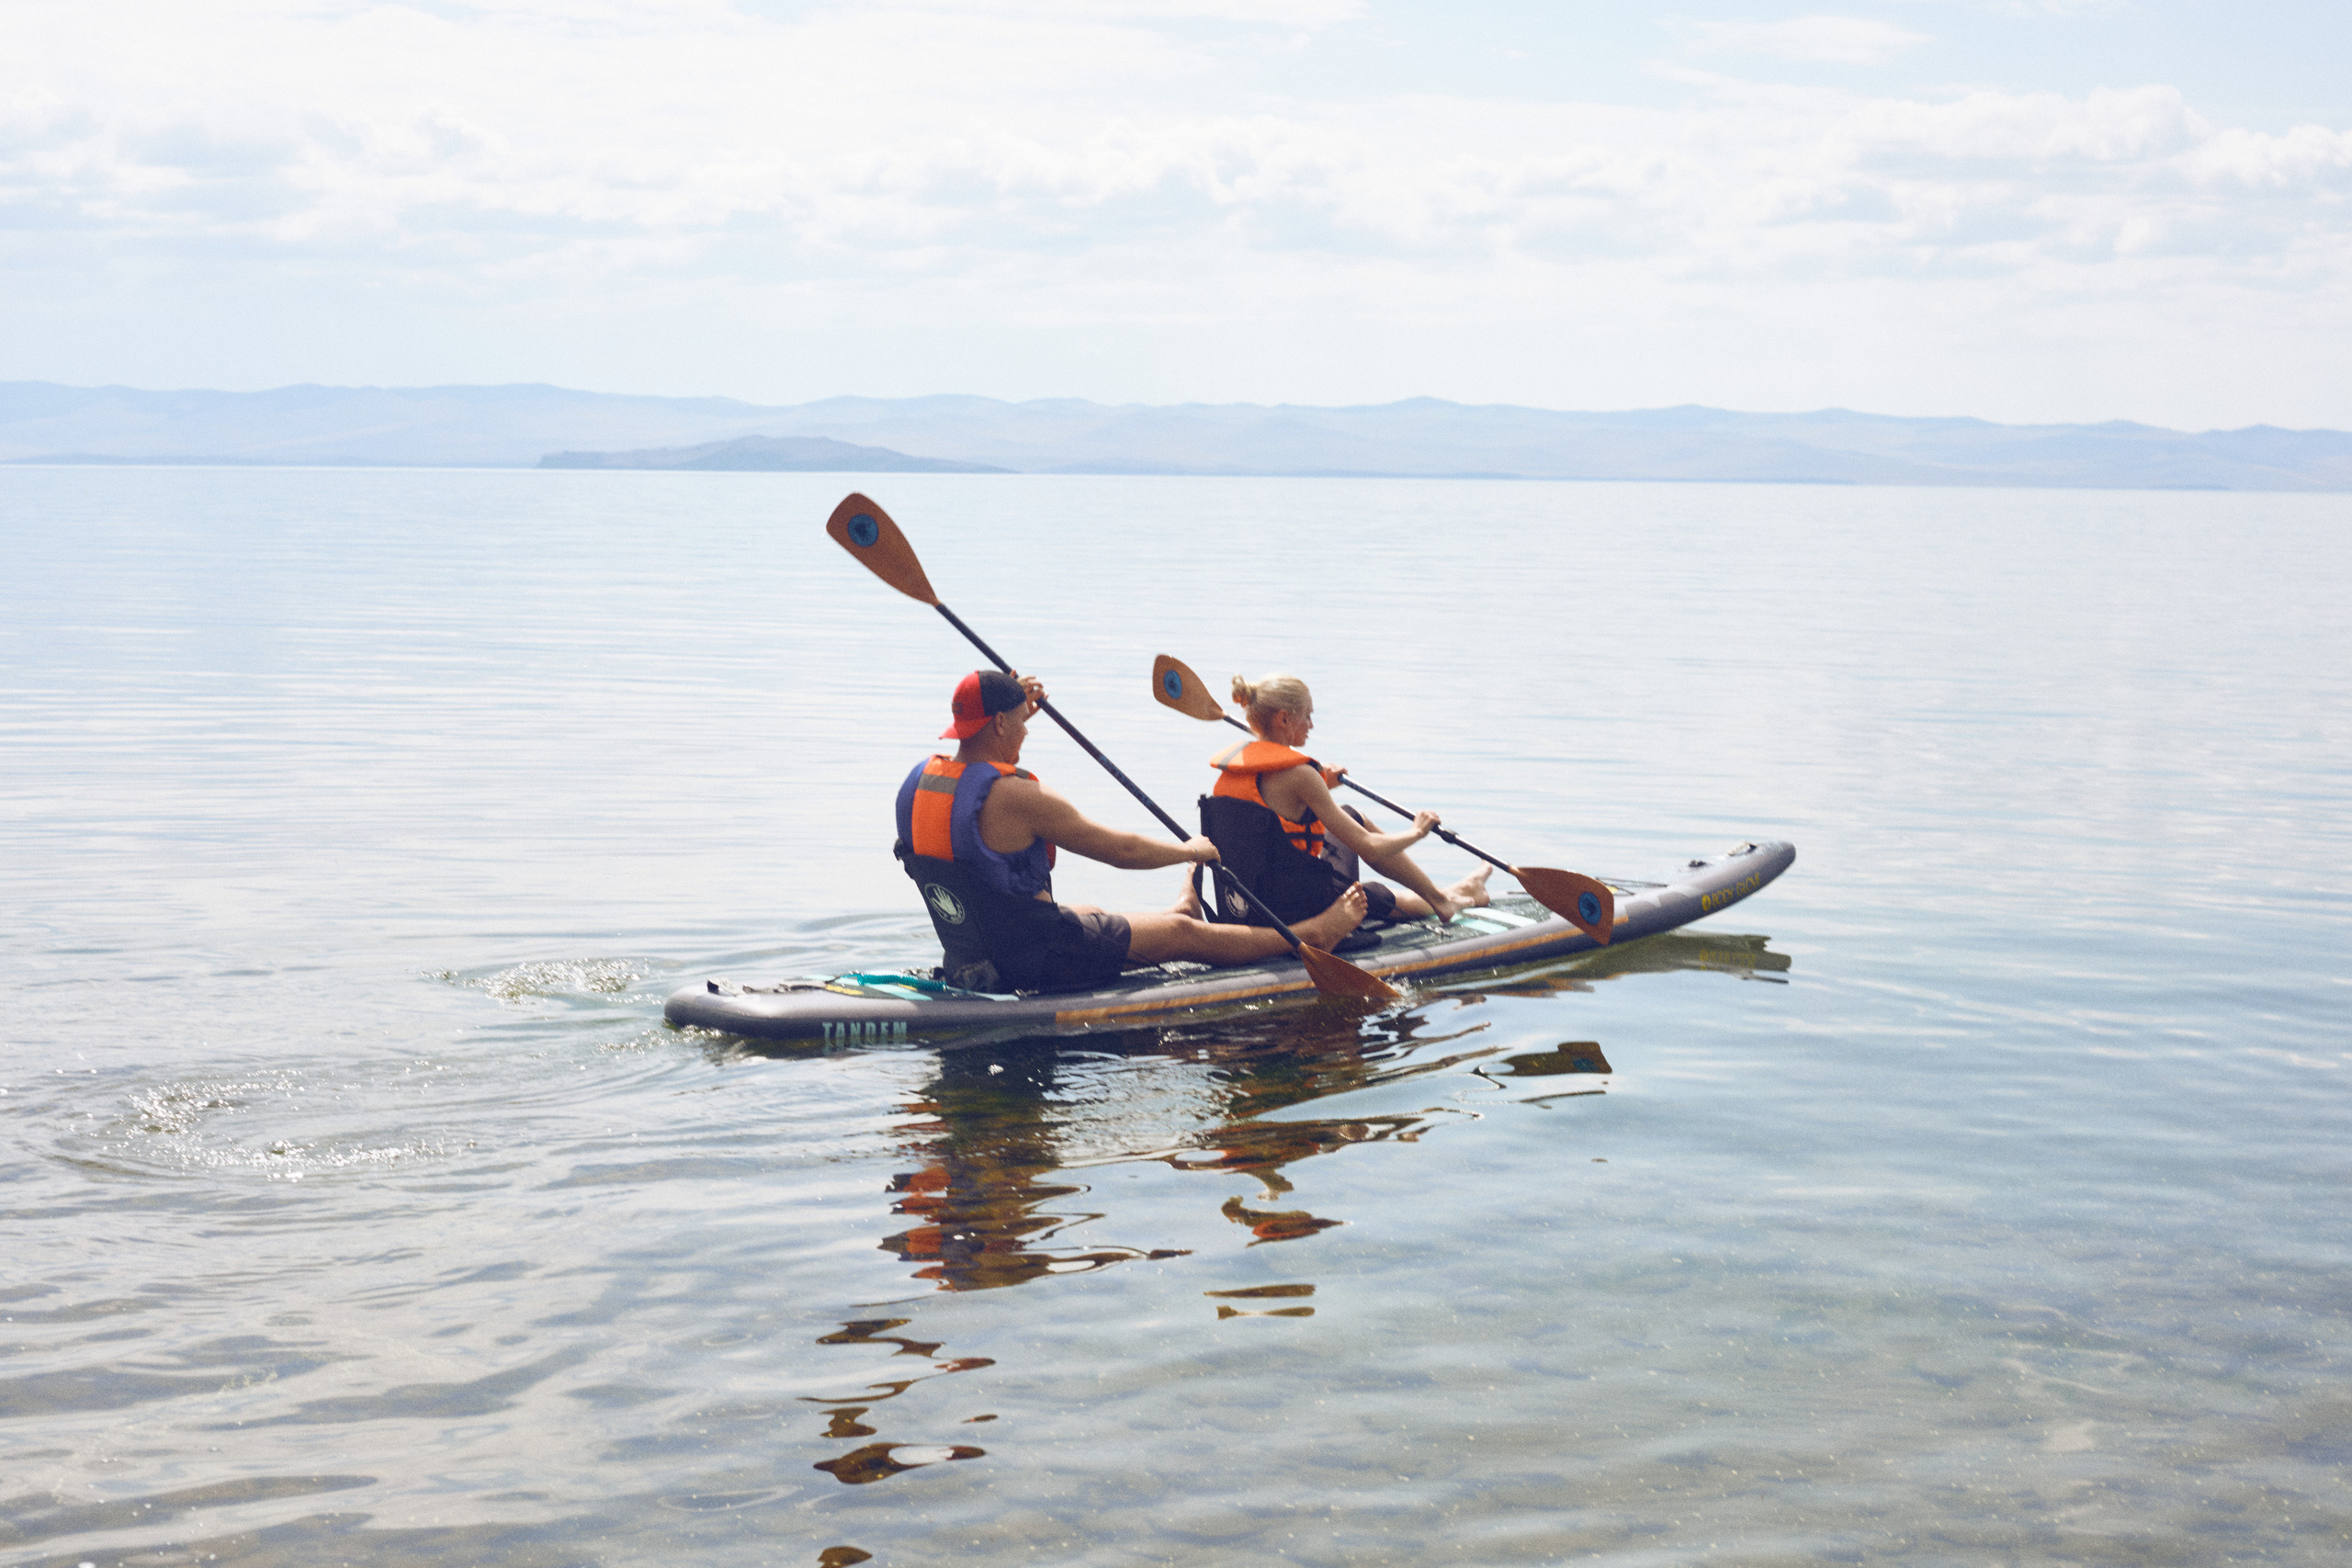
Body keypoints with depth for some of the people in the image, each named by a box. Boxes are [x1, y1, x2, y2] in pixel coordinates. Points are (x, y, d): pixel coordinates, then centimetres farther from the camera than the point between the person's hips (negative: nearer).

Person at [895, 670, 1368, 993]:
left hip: (968, 951, 9)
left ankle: (1184, 905, 67)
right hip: (1031, 960, -8)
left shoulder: (918, 780, -2)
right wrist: (1192, 850, 2)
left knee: (1090, 913, 36)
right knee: (1182, 933, 10)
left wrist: (1014, 703, 15)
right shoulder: (1014, 797, -25)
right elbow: (1122, 851, -16)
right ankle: (1311, 934, 28)